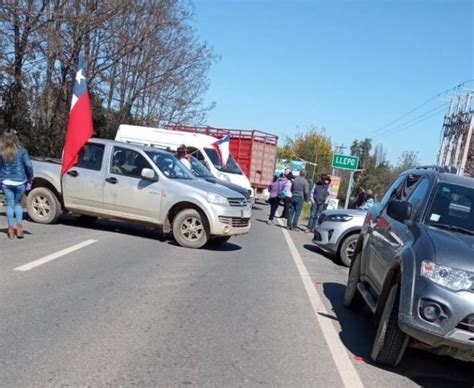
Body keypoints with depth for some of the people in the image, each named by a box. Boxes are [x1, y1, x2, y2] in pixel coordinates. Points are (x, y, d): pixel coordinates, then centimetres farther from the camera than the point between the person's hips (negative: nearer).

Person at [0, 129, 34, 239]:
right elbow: (29, 165, -11)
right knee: (18, 203, 15)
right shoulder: (21, 150, -9)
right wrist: (30, 178, 2)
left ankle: (11, 229, 12)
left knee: (10, 204, 10)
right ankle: (19, 228, 8)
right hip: (20, 182, 0)